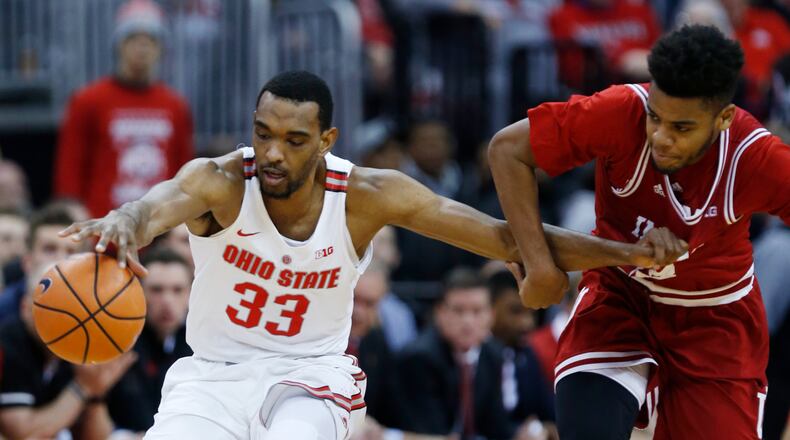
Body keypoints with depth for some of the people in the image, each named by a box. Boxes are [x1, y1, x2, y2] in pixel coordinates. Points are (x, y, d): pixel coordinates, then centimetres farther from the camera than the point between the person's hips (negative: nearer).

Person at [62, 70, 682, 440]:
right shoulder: (220, 182, -20)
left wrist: (624, 253, -19)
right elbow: (157, 207, -43)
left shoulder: (368, 195, -14)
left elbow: (504, 236, -12)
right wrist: (124, 225, -69)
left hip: (309, 373, 0)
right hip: (214, 374, 0)